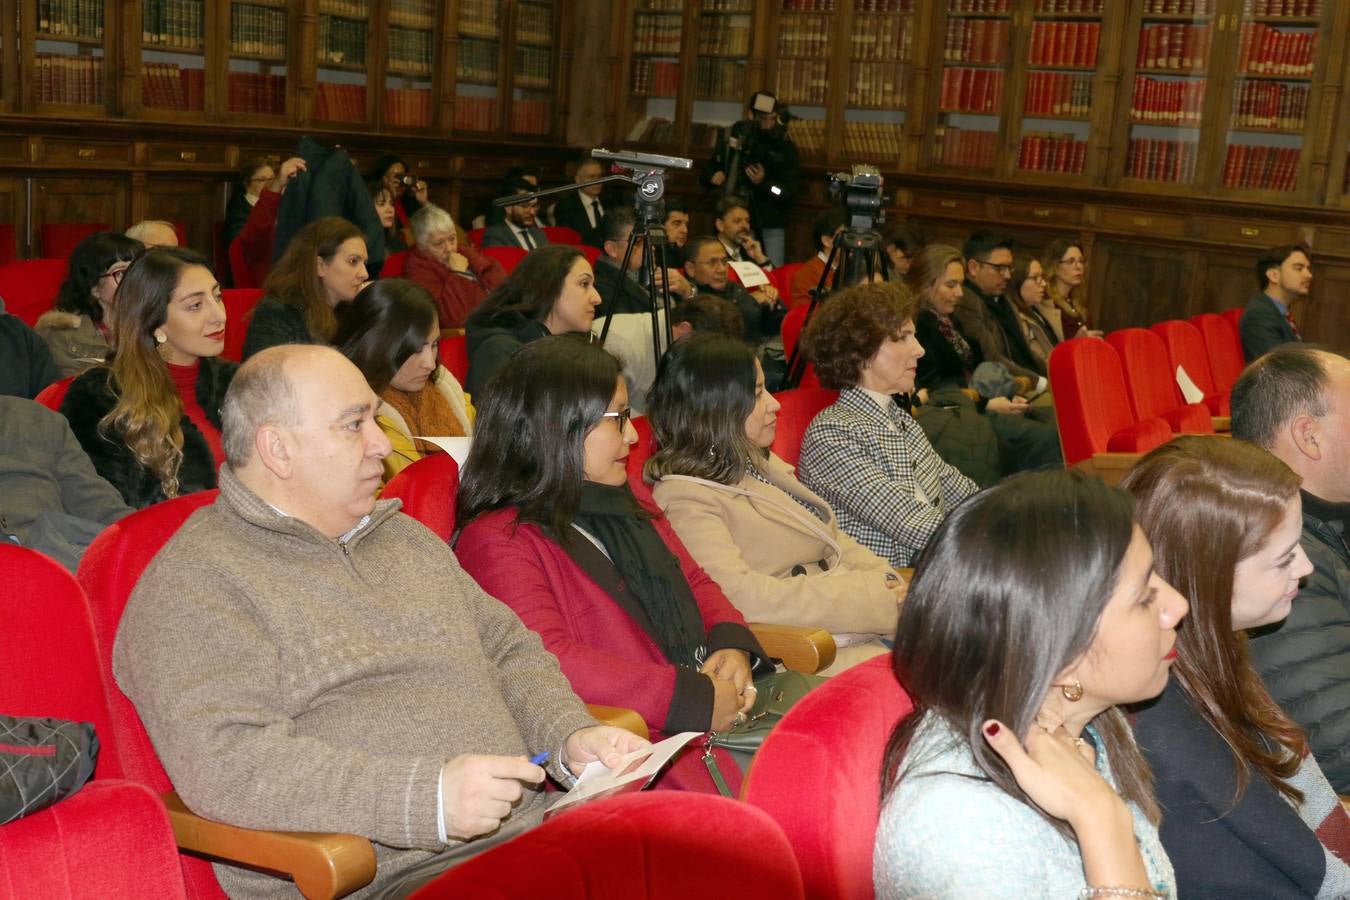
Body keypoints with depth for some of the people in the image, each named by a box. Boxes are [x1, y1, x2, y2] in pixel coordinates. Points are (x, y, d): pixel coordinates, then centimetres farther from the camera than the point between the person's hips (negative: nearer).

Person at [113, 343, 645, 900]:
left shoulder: (408, 539, 22)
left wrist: (572, 737, 1)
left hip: (532, 831, 7)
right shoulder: (193, 582, -4)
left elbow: (508, 649, 23)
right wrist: (428, 797, -24)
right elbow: (224, 762, -17)